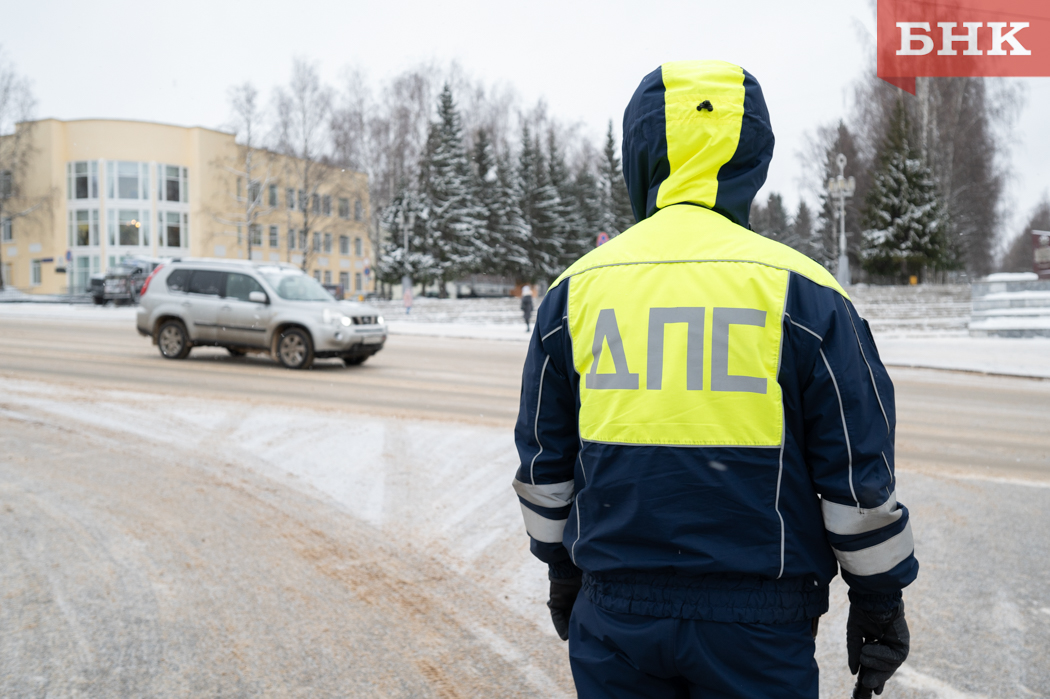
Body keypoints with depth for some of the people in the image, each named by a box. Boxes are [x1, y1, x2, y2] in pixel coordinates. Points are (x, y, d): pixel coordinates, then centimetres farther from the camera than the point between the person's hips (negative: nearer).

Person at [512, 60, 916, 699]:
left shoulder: (575, 289, 0)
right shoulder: (802, 293, -8)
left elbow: (545, 461, 8)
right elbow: (860, 476, -4)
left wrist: (563, 570, 20)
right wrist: (878, 600, 9)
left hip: (613, 617, 2)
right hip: (757, 622, -2)